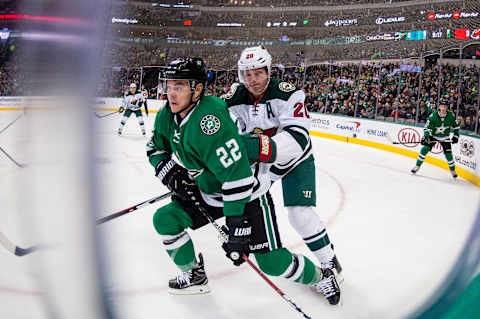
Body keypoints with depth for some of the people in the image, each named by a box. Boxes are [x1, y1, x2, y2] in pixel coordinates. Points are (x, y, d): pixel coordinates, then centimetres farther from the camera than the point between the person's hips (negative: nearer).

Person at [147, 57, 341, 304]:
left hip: (248, 194, -8)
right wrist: (170, 174, -6)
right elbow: (155, 148, 14)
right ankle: (194, 277, 21)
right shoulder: (167, 116, -5)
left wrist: (236, 226, -32)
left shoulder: (209, 119, -32)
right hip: (209, 194, 8)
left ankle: (320, 277, 21)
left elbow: (237, 175, -34)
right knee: (164, 219, -1)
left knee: (273, 263, -9)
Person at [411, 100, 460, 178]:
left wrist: (455, 136, -4)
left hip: (445, 137, 1)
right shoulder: (433, 115, -22)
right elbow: (427, 127, -22)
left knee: (448, 153, -4)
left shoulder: (450, 115, -15)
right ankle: (417, 166, -2)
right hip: (433, 135, -1)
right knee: (425, 149, -14)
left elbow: (455, 126, 1)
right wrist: (425, 137, -34)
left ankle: (452, 170, 15)